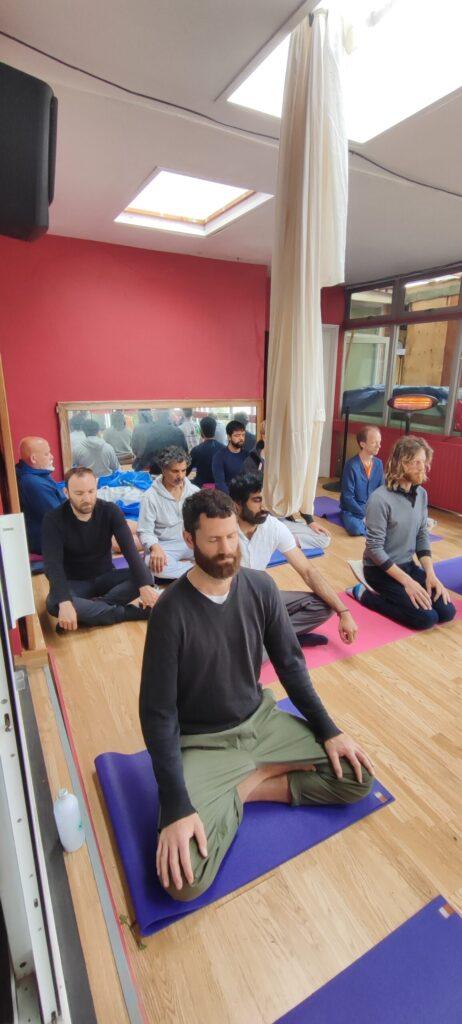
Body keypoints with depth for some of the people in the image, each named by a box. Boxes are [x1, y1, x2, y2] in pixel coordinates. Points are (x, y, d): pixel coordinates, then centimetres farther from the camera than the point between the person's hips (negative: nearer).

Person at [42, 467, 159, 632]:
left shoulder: (110, 511, -12)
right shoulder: (54, 520, -17)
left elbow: (129, 549, -22)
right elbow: (53, 564, -27)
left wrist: (144, 585, -37)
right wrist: (64, 603, -44)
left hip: (106, 577, 2)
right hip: (74, 583, -1)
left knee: (145, 576, -24)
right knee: (53, 604, -35)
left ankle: (88, 610, -24)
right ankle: (132, 612, -27)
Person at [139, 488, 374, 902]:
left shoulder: (261, 587, -9)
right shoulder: (171, 611, -22)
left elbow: (289, 663, 2)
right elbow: (158, 712, -17)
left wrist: (328, 729, -2)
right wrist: (176, 806, -22)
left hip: (261, 719, 4)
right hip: (202, 742, -4)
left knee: (358, 776, -5)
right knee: (183, 877, -23)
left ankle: (246, 785, 3)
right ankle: (262, 774, -1)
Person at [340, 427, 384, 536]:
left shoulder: (378, 464, 2)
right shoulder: (352, 465, -16)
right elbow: (348, 497, -16)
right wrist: (364, 515, -19)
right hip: (352, 510, -5)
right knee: (356, 528, -35)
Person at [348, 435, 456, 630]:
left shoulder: (421, 494, 0)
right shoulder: (380, 499, -23)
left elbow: (422, 536, 7)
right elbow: (375, 549, -22)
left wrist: (430, 574, -5)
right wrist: (407, 581, -21)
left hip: (408, 565, 7)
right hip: (380, 569, -7)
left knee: (446, 612, -2)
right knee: (426, 617, -15)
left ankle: (390, 596, 15)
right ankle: (364, 594, -1)